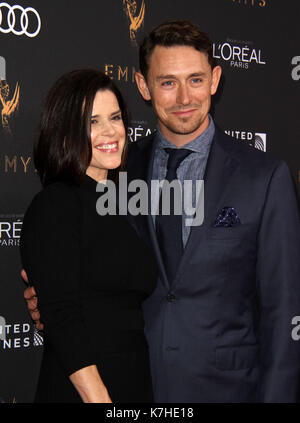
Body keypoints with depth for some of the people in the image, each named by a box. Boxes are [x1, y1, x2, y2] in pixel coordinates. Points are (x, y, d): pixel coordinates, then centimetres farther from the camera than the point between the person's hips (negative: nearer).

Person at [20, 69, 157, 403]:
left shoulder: (118, 205, 11)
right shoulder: (55, 206, -11)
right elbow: (62, 319, -17)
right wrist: (99, 399, -22)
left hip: (135, 386, 7)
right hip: (79, 390, -7)